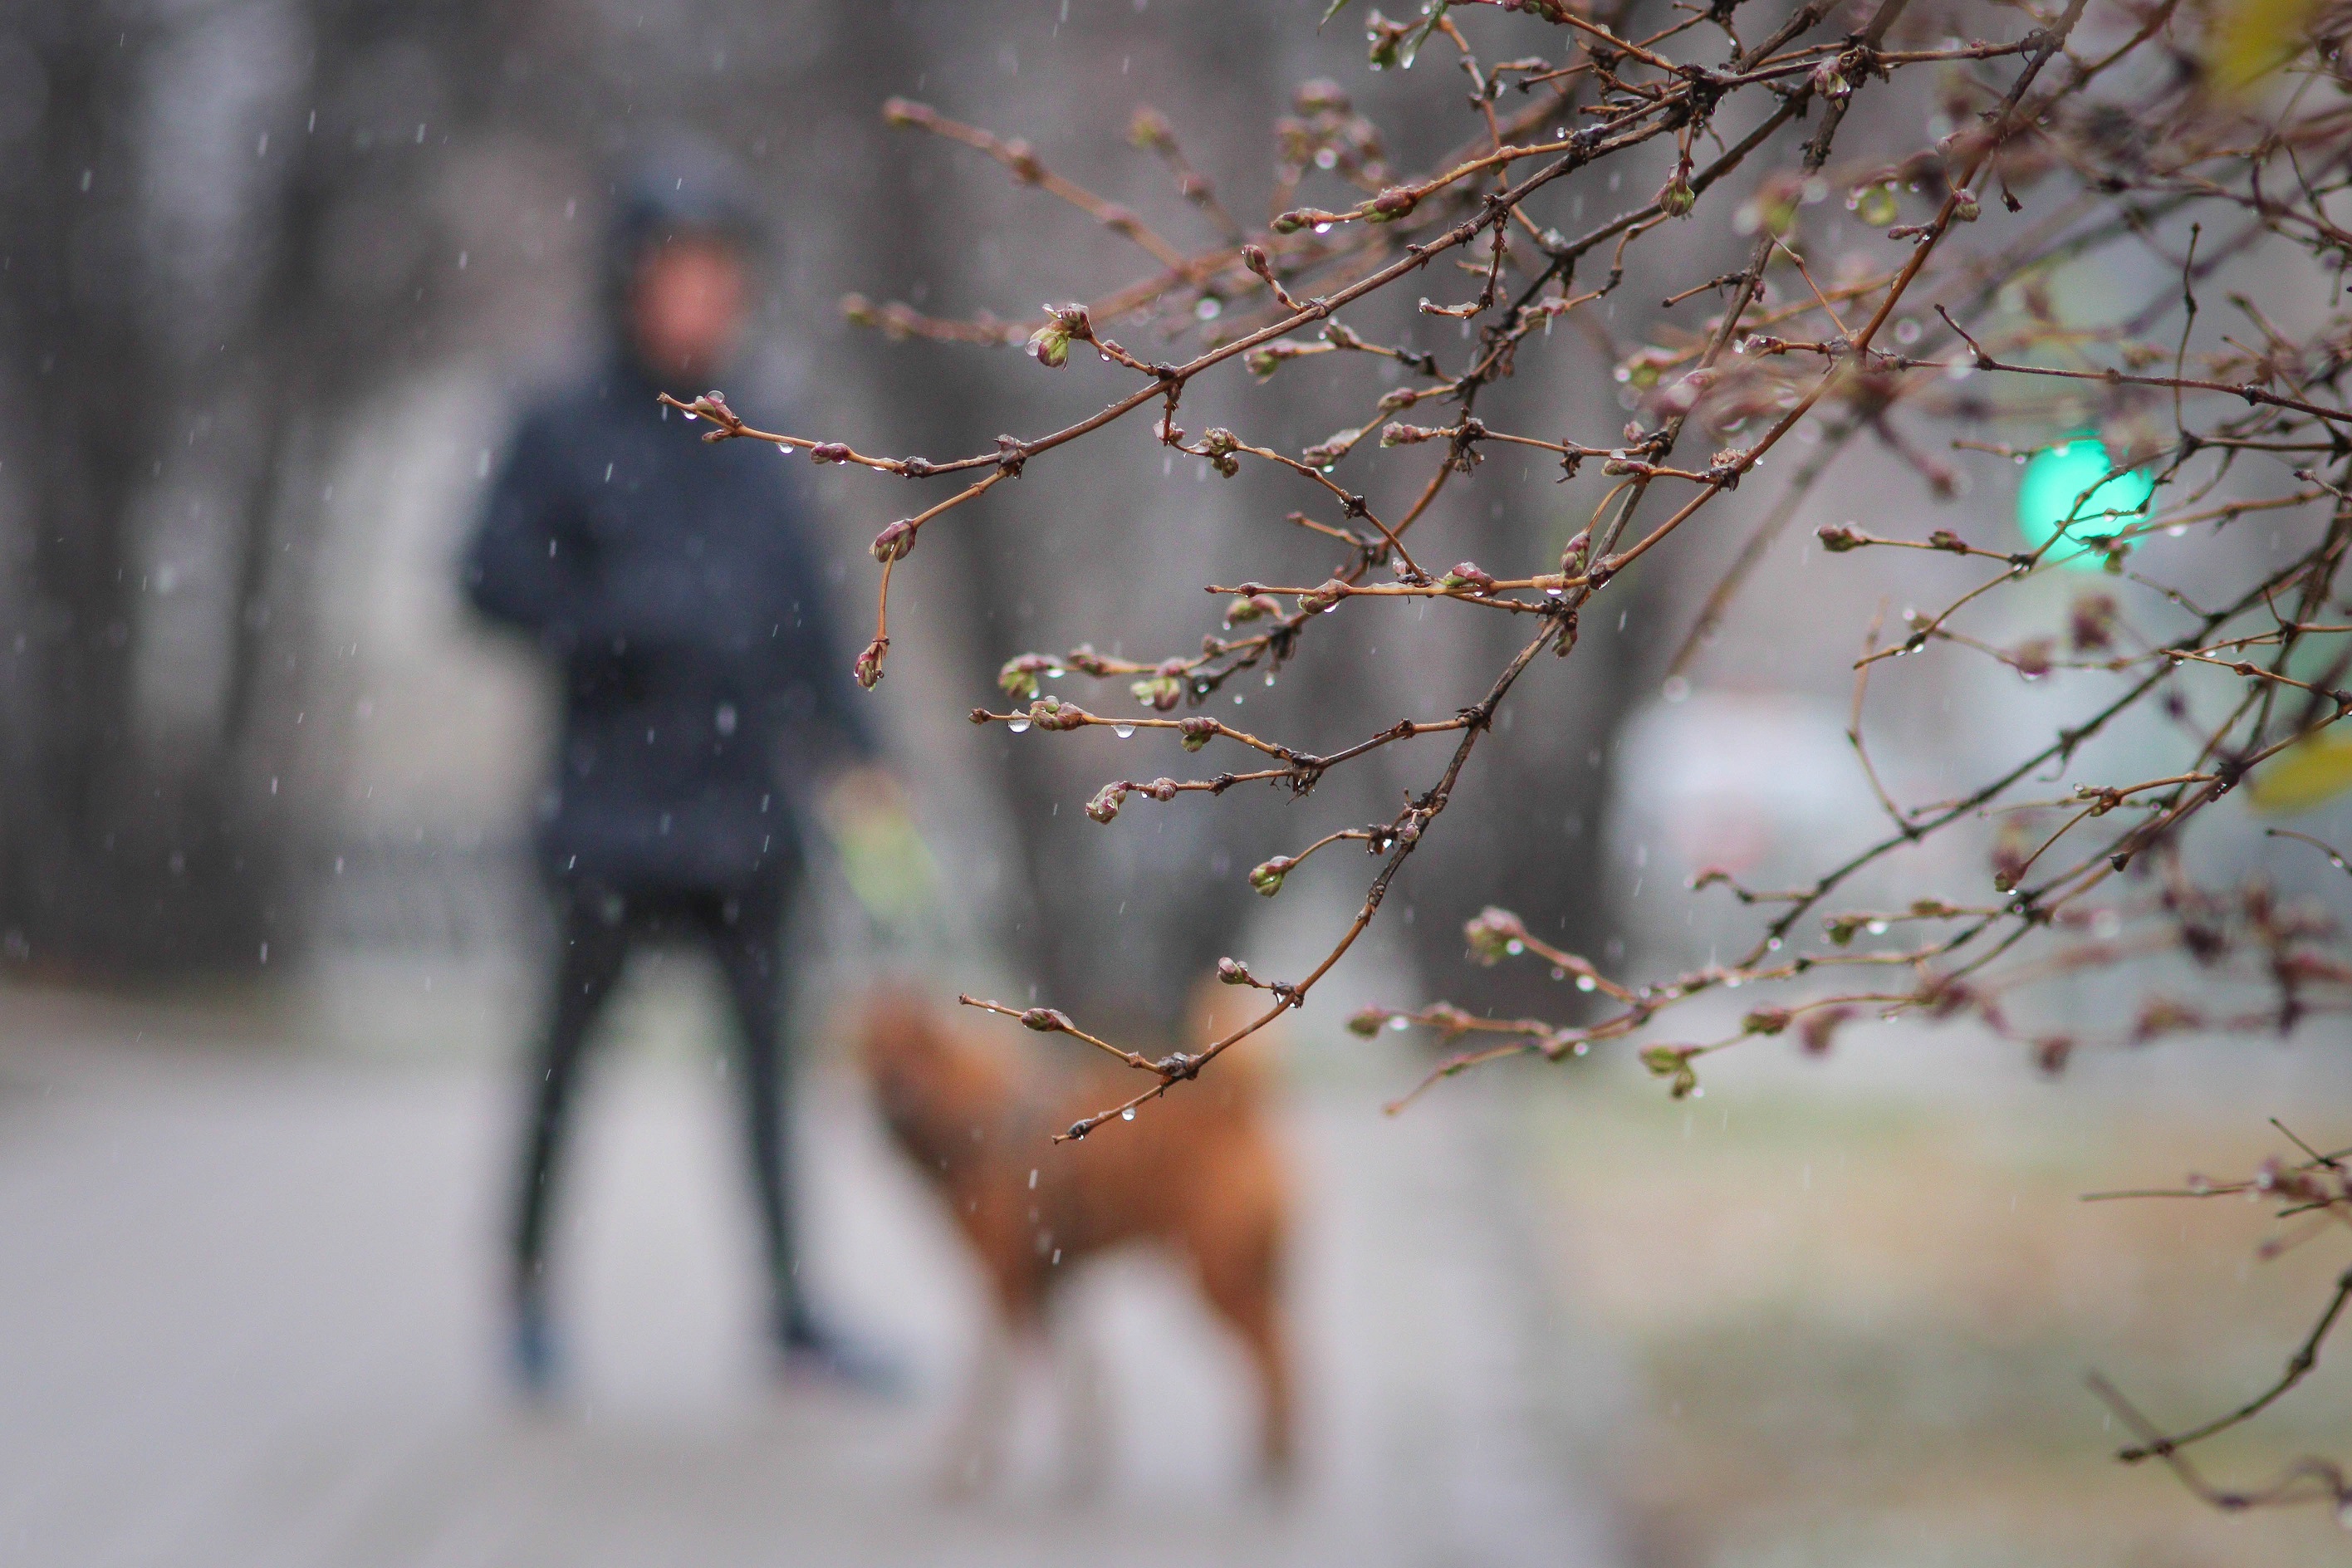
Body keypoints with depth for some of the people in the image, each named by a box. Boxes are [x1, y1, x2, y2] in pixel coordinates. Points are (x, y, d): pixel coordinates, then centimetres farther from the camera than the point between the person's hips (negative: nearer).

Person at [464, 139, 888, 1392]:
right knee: (573, 1044, 4)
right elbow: (494, 578, -5)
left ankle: (790, 1308, 8)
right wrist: (619, 624, -17)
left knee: (768, 1044, 3)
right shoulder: (566, 437, -1)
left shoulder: (752, 453, 11)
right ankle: (529, 1282, 20)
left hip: (743, 806, 4)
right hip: (615, 806, -4)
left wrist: (851, 749, 6)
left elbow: (803, 616, 14)